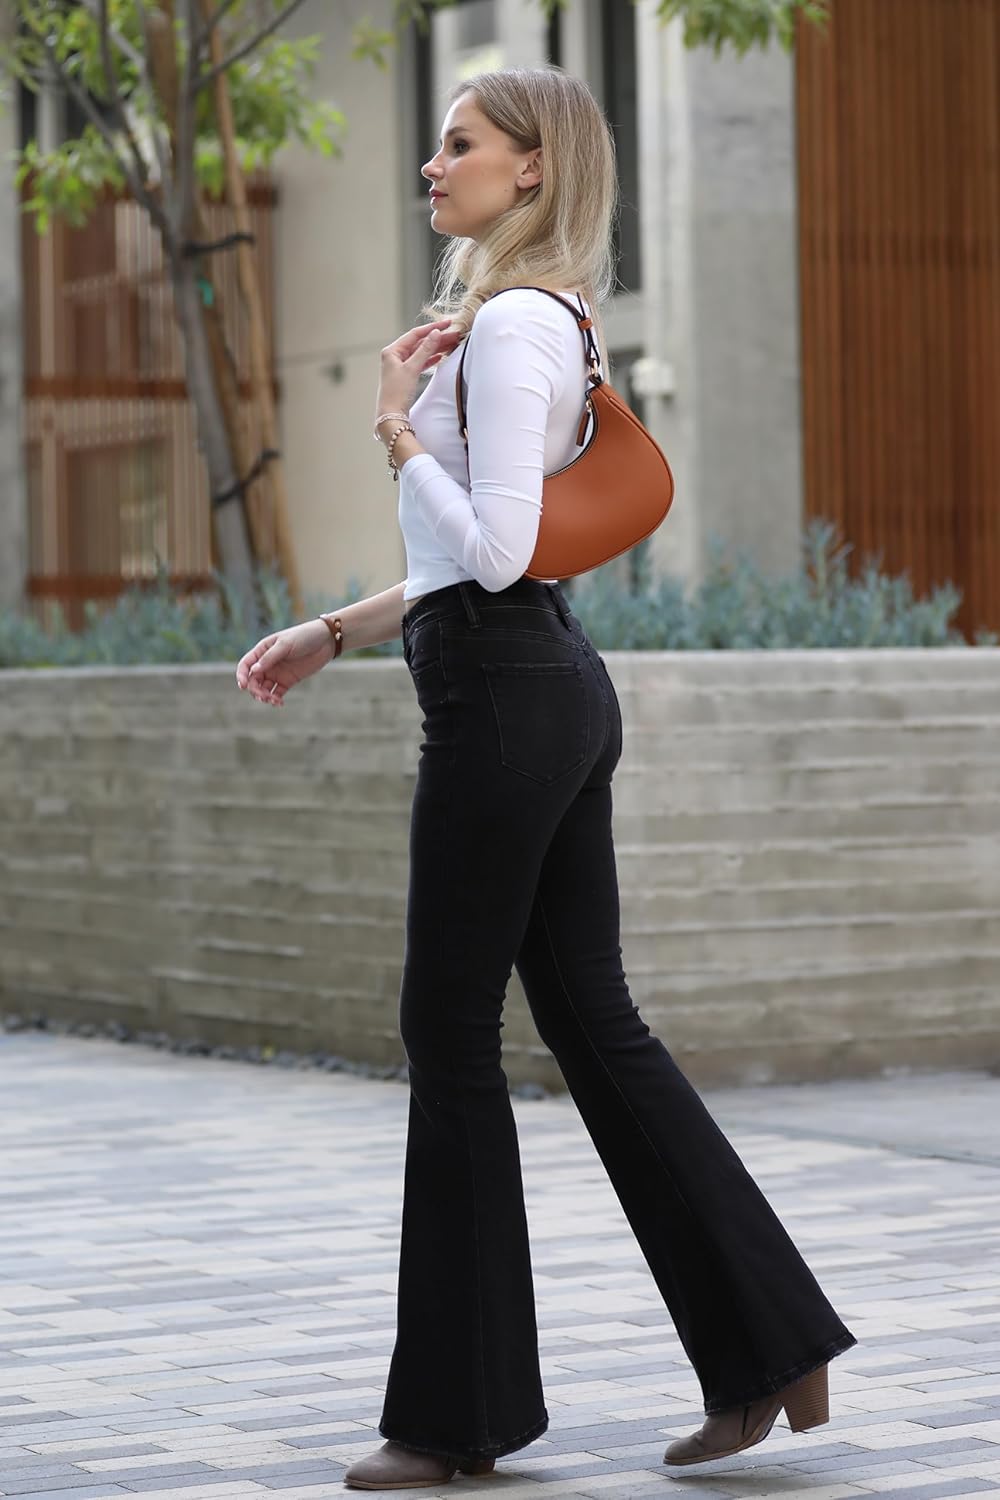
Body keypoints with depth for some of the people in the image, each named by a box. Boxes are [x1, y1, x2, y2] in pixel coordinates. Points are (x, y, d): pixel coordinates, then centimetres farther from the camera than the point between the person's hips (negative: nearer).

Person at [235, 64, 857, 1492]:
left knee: (453, 1034, -2)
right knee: (593, 1019, 10)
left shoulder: (511, 322, -13)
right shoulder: (535, 318, 19)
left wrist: (396, 422, -11)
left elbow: (493, 552, -21)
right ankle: (766, 1345, 11)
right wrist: (333, 632, 20)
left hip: (504, 695, -10)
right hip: (551, 685, 10)